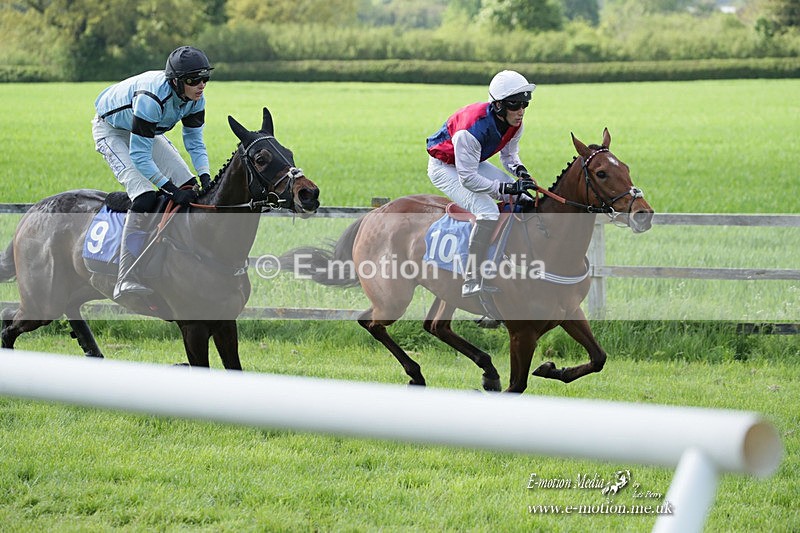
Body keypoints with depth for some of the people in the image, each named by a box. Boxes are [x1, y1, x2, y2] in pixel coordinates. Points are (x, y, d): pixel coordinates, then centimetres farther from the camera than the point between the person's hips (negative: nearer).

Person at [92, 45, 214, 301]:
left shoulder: (195, 99, -18)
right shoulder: (151, 98, -40)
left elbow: (195, 143, -5)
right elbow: (140, 157, -37)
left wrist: (205, 177, -22)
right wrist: (171, 189, -38)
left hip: (148, 132, 8)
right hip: (111, 131, -8)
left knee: (188, 187, -2)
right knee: (145, 197, -26)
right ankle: (126, 281, -30)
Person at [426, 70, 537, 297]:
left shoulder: (515, 123, -14)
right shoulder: (472, 129, -39)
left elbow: (509, 153, 6)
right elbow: (468, 178, -36)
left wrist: (519, 169, -17)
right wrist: (507, 188, -40)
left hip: (474, 163, 9)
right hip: (445, 168, -9)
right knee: (488, 212, -29)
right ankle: (472, 281, -29)